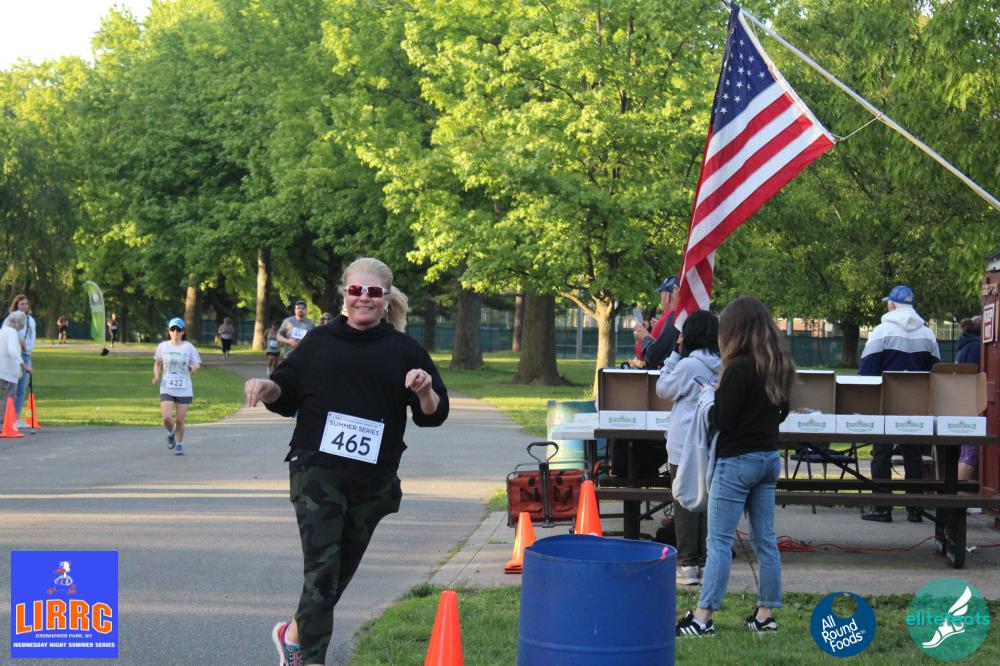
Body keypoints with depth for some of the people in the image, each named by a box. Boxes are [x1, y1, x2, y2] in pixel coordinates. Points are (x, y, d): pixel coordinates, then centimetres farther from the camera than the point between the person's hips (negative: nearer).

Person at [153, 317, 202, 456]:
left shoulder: (189, 347, -2)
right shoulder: (163, 346, 2)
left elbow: (197, 364, 4)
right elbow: (157, 363, 15)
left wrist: (194, 368, -20)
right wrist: (156, 376, -2)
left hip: (184, 389, -1)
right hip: (167, 388, 1)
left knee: (180, 420, 2)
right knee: (166, 418, -14)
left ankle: (179, 444, 26)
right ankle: (171, 433, 20)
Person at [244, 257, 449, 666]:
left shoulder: (404, 350, 6)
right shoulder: (319, 341, 7)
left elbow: (434, 415, 6)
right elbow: (286, 396, 12)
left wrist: (425, 391, -15)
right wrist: (266, 388, -9)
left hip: (373, 480, 2)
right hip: (317, 473, -2)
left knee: (342, 569, 14)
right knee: (322, 567, -12)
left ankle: (294, 633, 36)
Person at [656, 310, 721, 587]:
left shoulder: (688, 365, -14)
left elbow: (663, 389, 0)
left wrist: (675, 354, 4)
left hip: (685, 447, -5)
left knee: (685, 504, 1)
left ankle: (687, 564, 2)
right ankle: (706, 561, 15)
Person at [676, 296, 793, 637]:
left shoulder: (739, 368, -18)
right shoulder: (780, 366, 6)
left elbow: (721, 420, -17)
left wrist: (711, 398, 2)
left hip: (737, 460, -8)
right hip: (769, 457, 8)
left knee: (719, 540, -4)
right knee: (765, 539, 11)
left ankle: (703, 616, -3)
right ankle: (766, 613, 15)